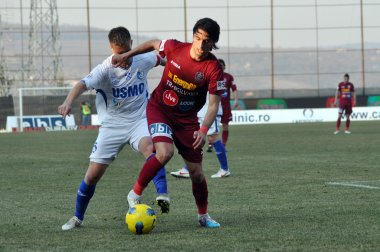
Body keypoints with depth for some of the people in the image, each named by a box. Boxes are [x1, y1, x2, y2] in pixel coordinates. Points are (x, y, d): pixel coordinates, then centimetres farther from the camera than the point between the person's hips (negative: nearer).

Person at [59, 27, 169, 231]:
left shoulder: (143, 60, -5)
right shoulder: (105, 69, -18)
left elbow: (161, 59, 20)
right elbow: (83, 84, -36)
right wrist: (68, 102, -54)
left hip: (139, 120, 1)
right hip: (112, 125, -1)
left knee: (149, 147, -35)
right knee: (93, 175, -2)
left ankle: (163, 195, -40)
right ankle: (77, 218, 20)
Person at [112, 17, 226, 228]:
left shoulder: (213, 69, -19)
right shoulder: (175, 48, -15)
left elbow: (213, 105, -18)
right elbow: (153, 44, 8)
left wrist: (204, 130, -32)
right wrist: (126, 55, 5)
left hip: (187, 119, 1)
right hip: (159, 108, -1)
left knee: (196, 172, 2)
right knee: (165, 153, -29)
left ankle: (203, 216, 25)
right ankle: (135, 194, -10)